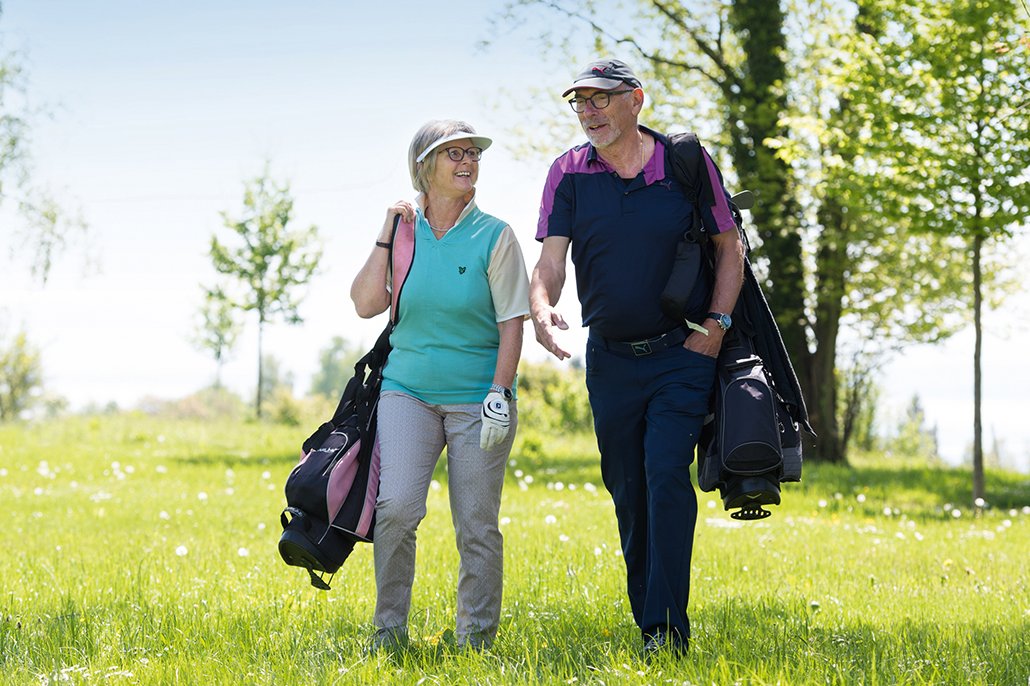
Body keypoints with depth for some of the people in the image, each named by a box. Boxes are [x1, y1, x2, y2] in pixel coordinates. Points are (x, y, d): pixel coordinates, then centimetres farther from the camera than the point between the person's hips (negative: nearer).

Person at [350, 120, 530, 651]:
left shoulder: (493, 236, -1)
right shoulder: (403, 231, 6)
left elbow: (511, 322, -4)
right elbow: (366, 304, -1)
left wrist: (499, 392, -13)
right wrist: (386, 236, -4)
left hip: (477, 400, -1)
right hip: (407, 391, 1)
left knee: (477, 526, 1)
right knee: (395, 507, -15)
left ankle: (476, 637, 15)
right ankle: (390, 628, -1)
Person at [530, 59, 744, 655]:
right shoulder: (569, 174, 2)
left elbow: (729, 247, 5)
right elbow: (551, 258, -7)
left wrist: (718, 322, -6)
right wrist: (541, 308, -28)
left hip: (683, 353, -3)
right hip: (610, 357, 3)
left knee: (666, 474, -17)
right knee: (629, 492, 8)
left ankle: (668, 627, -16)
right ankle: (647, 624, 19)